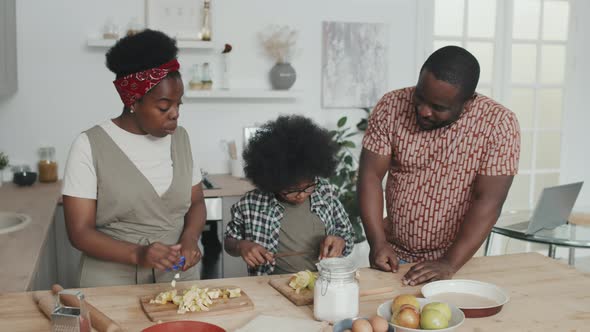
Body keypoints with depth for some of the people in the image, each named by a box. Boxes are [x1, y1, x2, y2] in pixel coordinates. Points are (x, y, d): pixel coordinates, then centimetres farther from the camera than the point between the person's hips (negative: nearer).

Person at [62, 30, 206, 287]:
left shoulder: (179, 137, 0)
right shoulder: (90, 146, -13)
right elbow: (80, 232, -14)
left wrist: (189, 238, -12)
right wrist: (137, 254, -29)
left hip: (178, 278, 4)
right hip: (112, 285, -4)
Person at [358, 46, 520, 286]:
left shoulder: (499, 124, -13)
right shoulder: (391, 106, -8)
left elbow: (488, 202, -16)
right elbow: (371, 175, -8)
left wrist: (449, 264, -23)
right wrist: (378, 243, -17)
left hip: (454, 258, 0)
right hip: (393, 256, 0)